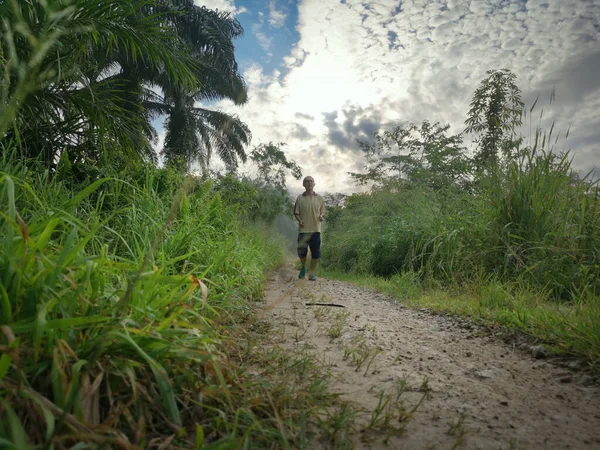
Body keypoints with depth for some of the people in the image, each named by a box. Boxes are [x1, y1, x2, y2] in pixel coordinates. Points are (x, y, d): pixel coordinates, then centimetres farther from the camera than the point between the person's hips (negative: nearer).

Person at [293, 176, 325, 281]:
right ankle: (303, 268, 27)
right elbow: (296, 212, 4)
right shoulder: (300, 198, 4)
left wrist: (321, 216, -7)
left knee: (315, 253, 0)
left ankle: (312, 273, 16)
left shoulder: (319, 198, 9)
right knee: (301, 251, -2)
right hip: (303, 229, -1)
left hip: (316, 229, 1)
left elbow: (322, 211, 15)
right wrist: (300, 221, -14)